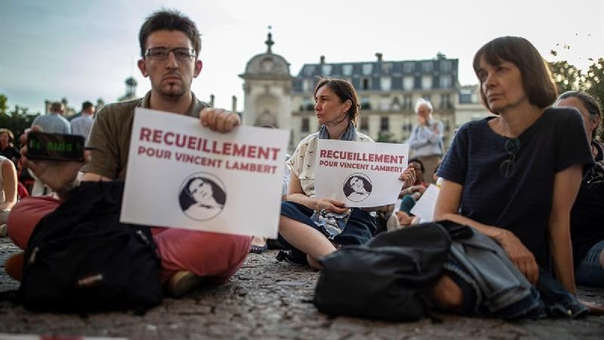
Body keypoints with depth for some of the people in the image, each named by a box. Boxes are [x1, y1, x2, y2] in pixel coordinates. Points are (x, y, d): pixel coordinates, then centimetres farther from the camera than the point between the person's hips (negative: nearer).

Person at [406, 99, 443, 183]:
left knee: (430, 181, -17)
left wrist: (423, 126, 0)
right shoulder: (416, 127, 18)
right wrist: (427, 140, -4)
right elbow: (411, 144, 5)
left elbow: (435, 139, -8)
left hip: (432, 158, -3)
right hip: (418, 159, 3)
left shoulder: (437, 124, 8)